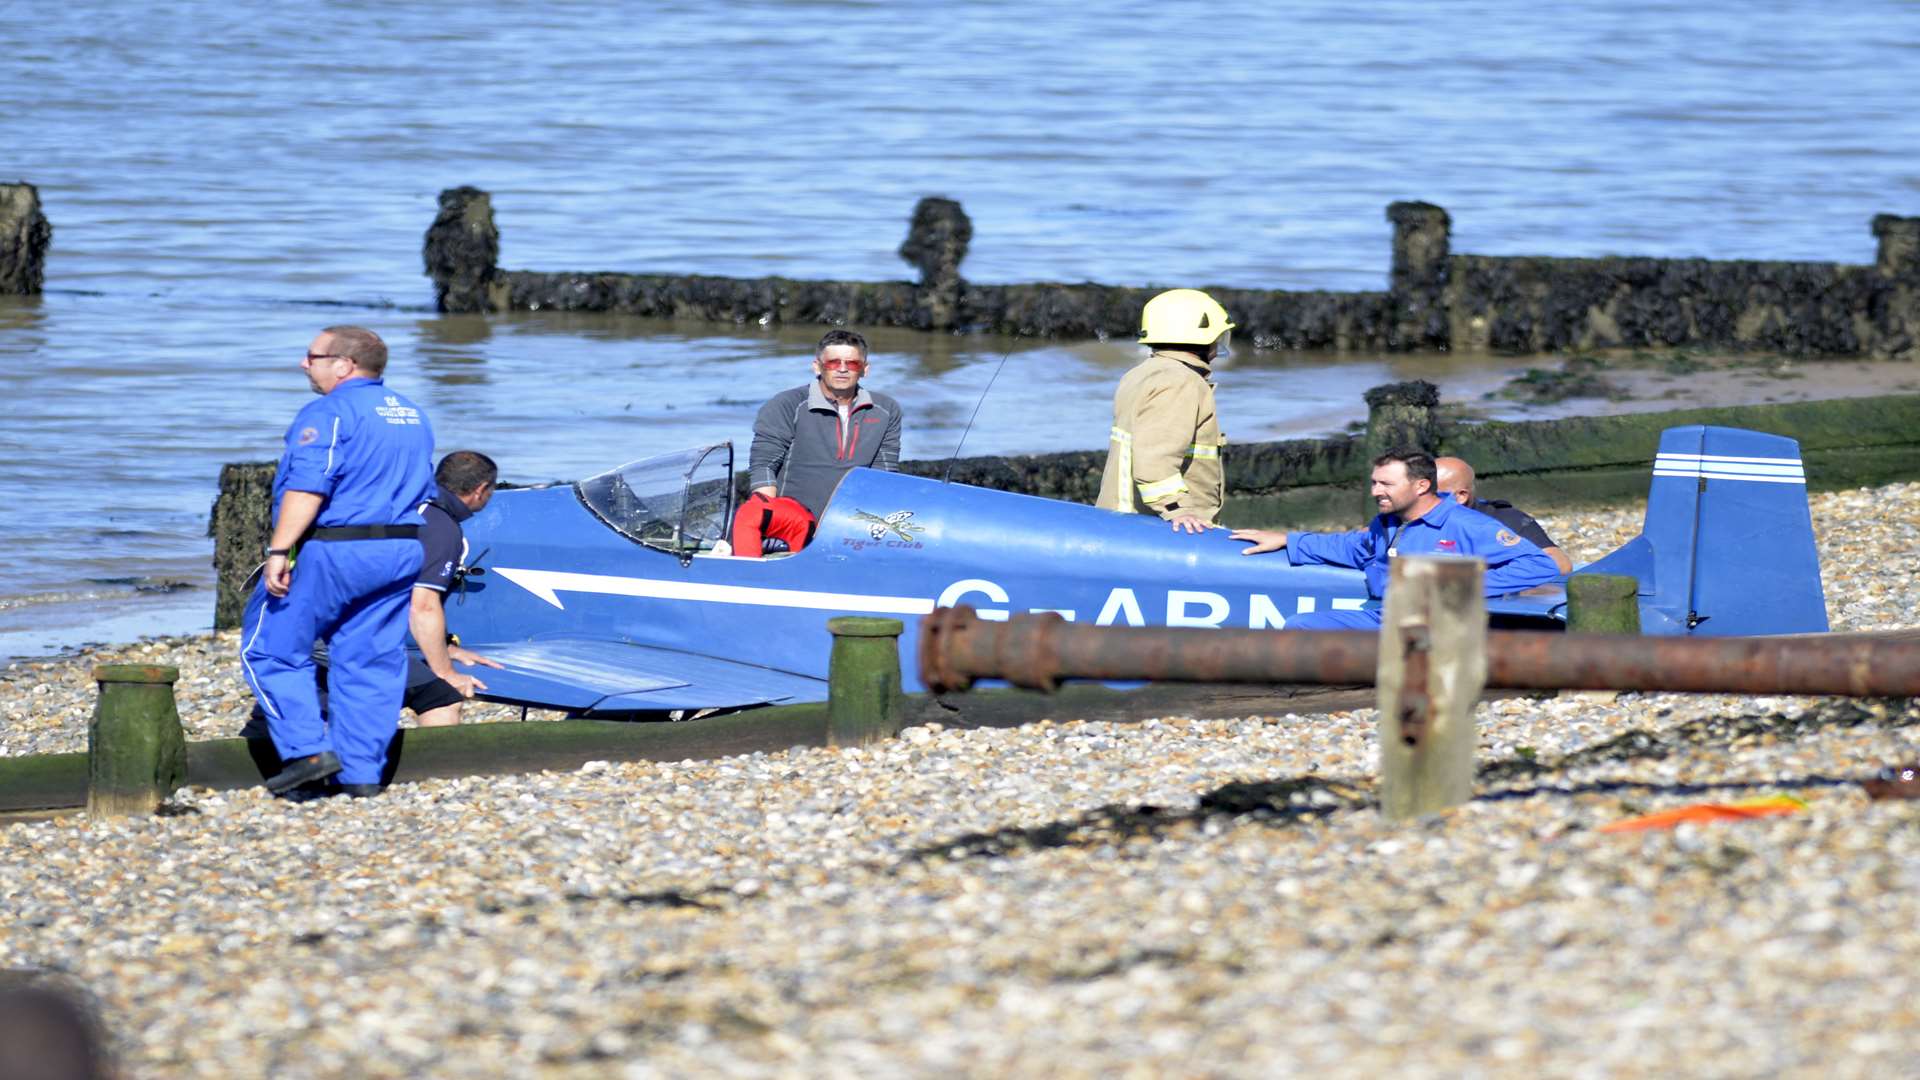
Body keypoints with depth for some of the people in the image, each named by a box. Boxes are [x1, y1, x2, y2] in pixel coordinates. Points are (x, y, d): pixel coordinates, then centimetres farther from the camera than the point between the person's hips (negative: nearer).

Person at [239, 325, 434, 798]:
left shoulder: (329, 414, -12)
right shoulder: (411, 415, 17)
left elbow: (308, 488, -21)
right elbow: (422, 491, 22)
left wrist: (278, 551, -23)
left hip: (330, 554, -8)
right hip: (401, 554, 8)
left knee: (271, 648, 2)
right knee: (373, 661, 10)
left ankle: (308, 749, -8)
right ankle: (362, 773, 8)